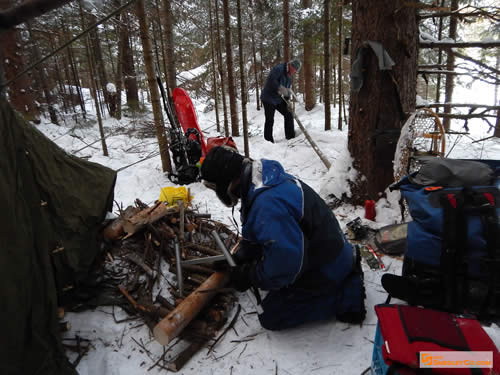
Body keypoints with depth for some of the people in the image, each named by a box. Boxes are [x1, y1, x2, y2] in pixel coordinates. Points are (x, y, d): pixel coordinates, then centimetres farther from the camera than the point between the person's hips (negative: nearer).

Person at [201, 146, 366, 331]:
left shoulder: (268, 205, -36)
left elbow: (284, 262, -36)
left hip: (325, 271, -9)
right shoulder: (267, 179, -2)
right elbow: (255, 232, 12)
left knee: (272, 318, 1)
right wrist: (239, 258, 9)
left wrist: (248, 277, -21)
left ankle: (346, 295, 1)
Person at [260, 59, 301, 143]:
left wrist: (287, 100, 6)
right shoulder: (278, 69, -19)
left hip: (278, 99, 9)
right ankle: (268, 141, 2)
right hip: (268, 98, -9)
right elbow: (271, 80, -33)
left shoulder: (289, 75, 10)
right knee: (270, 120, -7)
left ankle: (291, 137, 17)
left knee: (288, 115, 7)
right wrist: (281, 89, -33)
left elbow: (288, 88, 15)